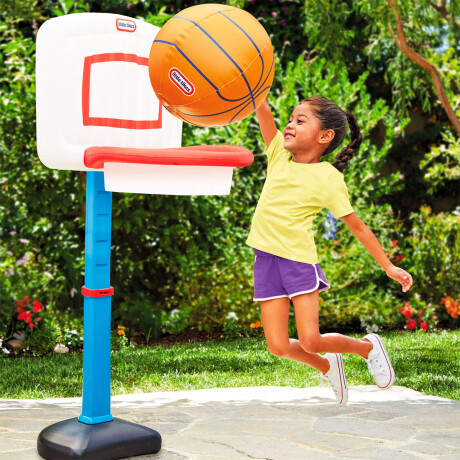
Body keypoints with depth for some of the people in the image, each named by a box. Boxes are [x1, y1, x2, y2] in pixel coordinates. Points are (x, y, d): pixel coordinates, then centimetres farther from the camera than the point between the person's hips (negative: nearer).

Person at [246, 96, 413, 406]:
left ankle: (368, 346, 20)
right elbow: (260, 107, -1)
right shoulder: (279, 154, 7)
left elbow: (358, 227, 1)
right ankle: (326, 366, 32)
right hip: (266, 259, 4)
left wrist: (389, 267, 2)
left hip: (300, 259, -4)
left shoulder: (329, 177, -4)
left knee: (310, 341, -12)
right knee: (278, 346, -1)